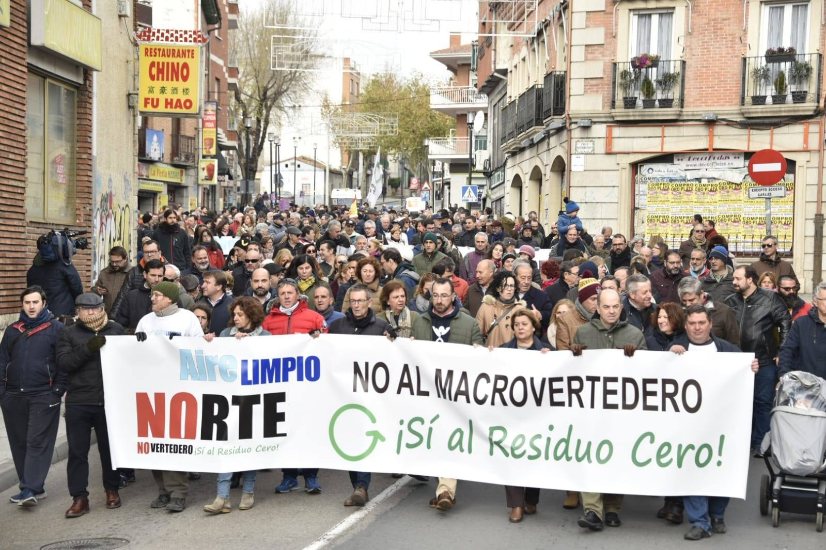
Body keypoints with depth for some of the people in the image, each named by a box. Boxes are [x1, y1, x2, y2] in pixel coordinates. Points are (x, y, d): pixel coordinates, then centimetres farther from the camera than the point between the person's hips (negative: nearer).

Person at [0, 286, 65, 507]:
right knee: (19, 443, 9)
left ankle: (30, 489, -8)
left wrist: (58, 390, -9)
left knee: (38, 443, -7)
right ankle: (32, 487, 18)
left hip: (43, 397, -5)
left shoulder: (56, 328, 0)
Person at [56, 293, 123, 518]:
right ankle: (79, 498, 9)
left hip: (110, 400, 0)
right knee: (77, 451, 2)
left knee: (110, 448, 10)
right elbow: (64, 361, -9)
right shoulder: (68, 334, 6)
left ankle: (112, 490, 26)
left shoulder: (116, 330, 8)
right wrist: (88, 349, -20)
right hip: (78, 402, 0)